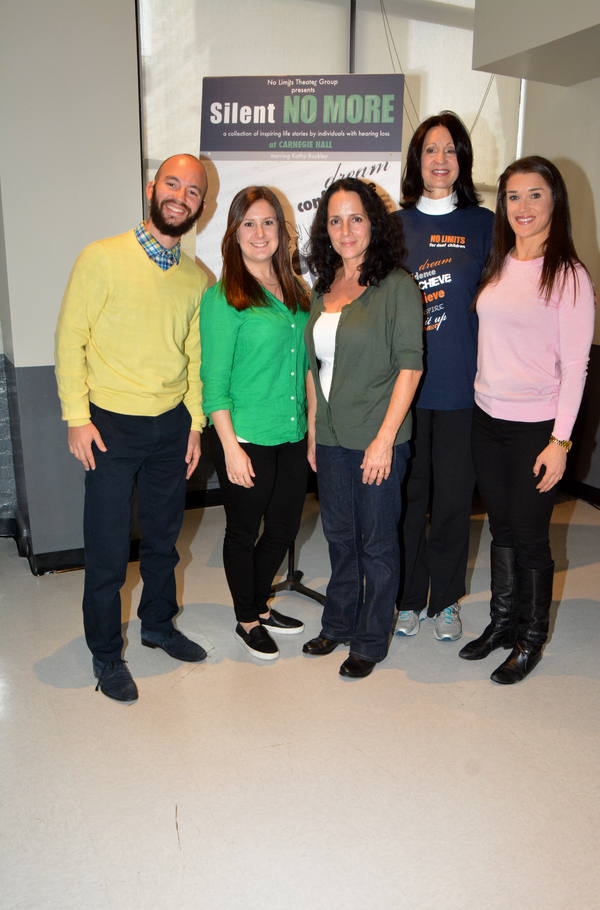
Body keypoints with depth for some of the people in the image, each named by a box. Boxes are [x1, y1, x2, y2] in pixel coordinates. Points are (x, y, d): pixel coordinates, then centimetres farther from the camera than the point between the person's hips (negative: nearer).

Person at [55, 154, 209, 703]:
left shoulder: (200, 279, 7)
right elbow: (70, 340, -6)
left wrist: (195, 424, 7)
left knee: (164, 536, 17)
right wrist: (77, 417, -11)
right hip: (111, 425, -4)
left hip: (172, 426, 4)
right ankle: (106, 653, 23)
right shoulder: (102, 258, -6)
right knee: (108, 550, 2)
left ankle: (158, 624, 39)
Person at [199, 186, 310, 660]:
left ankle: (260, 604, 39)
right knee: (244, 532, 10)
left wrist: (312, 424, 12)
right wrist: (231, 447, -17)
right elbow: (215, 381, -12)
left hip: (294, 437, 6)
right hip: (247, 439, -6)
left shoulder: (295, 291, 10)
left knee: (284, 529, 16)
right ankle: (247, 620, 30)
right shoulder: (222, 298, -9)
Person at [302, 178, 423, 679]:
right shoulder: (323, 289, 10)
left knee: (378, 543, 7)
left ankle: (371, 641, 24)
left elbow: (410, 365, -13)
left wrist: (385, 438, -18)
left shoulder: (396, 285, -8)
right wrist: (313, 429, 12)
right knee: (340, 535, 18)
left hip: (378, 438, -6)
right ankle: (339, 624, 36)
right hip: (331, 437, 6)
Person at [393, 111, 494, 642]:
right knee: (406, 494, 7)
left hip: (462, 385, 0)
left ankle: (445, 601, 26)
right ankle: (407, 598, 25)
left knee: (453, 495, 7)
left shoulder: (483, 225, 6)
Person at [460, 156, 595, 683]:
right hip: (487, 417, 6)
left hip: (536, 426, -5)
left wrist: (560, 440, -15)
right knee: (502, 531, 16)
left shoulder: (568, 275, -9)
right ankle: (503, 623, 32)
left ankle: (531, 639, 25)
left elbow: (575, 365, -11)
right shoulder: (499, 267, 9)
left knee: (530, 537, 5)